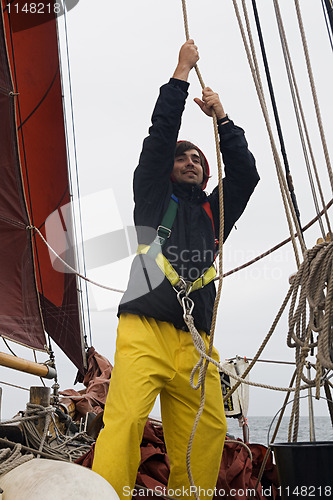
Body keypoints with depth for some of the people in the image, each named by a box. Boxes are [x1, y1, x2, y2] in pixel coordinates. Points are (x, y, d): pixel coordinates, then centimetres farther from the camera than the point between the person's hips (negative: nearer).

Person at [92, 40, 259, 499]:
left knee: (209, 431, -7)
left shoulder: (213, 213, 27)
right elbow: (160, 136, 10)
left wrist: (222, 118, 17)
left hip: (196, 344, 4)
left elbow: (246, 173, 18)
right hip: (145, 332, -4)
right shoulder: (154, 198, 18)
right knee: (126, 421, -20)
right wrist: (182, 72, 15)